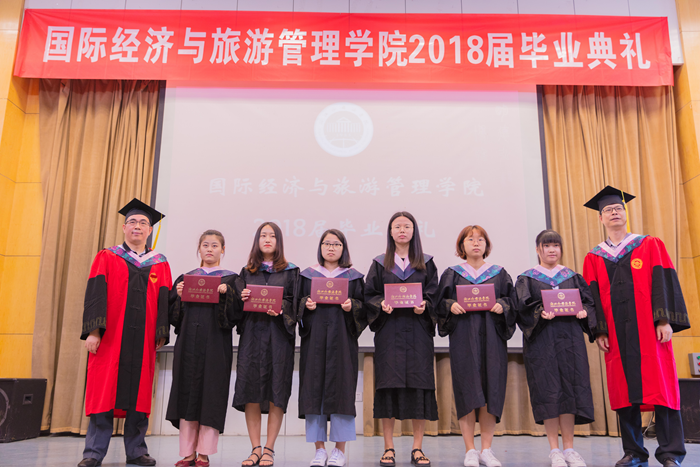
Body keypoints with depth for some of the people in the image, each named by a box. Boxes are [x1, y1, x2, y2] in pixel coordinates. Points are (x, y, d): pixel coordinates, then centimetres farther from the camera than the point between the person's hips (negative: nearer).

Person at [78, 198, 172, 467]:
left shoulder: (160, 264, 13)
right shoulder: (107, 258, 9)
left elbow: (164, 300, 8)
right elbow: (95, 294, 0)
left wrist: (161, 334, -2)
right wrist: (93, 331, -11)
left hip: (143, 340, 2)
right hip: (110, 336, -2)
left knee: (139, 392, 4)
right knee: (104, 392, -2)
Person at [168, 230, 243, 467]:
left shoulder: (231, 279, 6)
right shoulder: (186, 278, 14)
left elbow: (237, 311, -4)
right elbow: (174, 313, 9)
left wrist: (226, 293, -18)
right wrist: (178, 295, -8)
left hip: (216, 344, -3)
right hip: (189, 342, 3)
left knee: (211, 393, -3)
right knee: (187, 392, 4)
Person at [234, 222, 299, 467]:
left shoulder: (290, 271, 9)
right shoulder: (247, 272, 16)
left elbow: (295, 303, 2)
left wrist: (281, 310, -17)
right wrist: (241, 298, -7)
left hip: (278, 335, -2)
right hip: (251, 334, 2)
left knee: (276, 392, -4)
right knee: (250, 391, -1)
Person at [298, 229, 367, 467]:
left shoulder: (353, 277, 9)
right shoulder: (308, 275, 11)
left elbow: (364, 306, 6)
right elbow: (296, 304, 10)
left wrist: (351, 307, -13)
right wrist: (306, 305, -10)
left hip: (342, 338, -1)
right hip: (314, 338, 1)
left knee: (341, 389, -3)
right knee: (315, 389, -1)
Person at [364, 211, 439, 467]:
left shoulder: (426, 264, 11)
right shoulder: (380, 264, 11)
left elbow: (434, 296, 6)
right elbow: (368, 295, 6)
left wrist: (424, 305, -14)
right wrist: (382, 304, -13)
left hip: (418, 332, 1)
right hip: (388, 332, 0)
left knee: (419, 385, -2)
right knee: (388, 384, -2)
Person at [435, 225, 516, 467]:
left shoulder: (499, 274, 14)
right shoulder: (452, 274, 10)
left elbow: (512, 300, 9)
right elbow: (440, 302, 6)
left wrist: (502, 305, -11)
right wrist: (451, 306, -14)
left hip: (491, 337, 2)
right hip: (463, 338, -1)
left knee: (491, 390, -2)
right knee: (467, 390, -5)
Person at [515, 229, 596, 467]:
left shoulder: (572, 276, 15)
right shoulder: (527, 278, 7)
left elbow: (589, 301, 9)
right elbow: (523, 307, -4)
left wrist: (583, 311, -12)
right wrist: (540, 313, -22)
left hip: (570, 338, 3)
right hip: (541, 339, -2)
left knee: (570, 388, 0)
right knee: (548, 391, -4)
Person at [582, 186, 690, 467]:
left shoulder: (650, 246, 9)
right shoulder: (594, 258, 12)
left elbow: (663, 282, 0)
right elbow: (593, 296, 7)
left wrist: (665, 320, -11)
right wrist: (599, 331, -3)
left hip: (649, 329, -2)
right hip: (616, 334, 2)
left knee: (660, 386, -4)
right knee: (624, 392, 3)